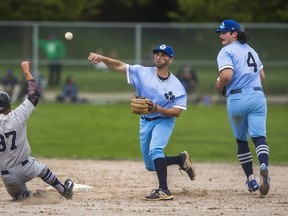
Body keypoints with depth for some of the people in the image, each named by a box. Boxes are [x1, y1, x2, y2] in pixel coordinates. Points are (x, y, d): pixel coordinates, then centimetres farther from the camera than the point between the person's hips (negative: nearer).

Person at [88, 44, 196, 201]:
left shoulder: (176, 86, -12)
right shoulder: (143, 72, -6)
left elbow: (177, 112, -15)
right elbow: (119, 66, -13)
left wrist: (157, 109, -31)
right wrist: (101, 58, -30)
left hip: (164, 120, -5)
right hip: (145, 122, 5)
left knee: (155, 150, -31)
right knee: (150, 165, 11)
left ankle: (164, 191, -32)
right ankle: (181, 159, 36)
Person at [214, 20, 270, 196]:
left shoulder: (226, 52, -3)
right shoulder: (251, 50, 20)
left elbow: (227, 75, -18)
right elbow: (262, 76, 24)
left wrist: (219, 85, 1)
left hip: (237, 98, -4)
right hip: (258, 96, 4)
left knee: (241, 140, 11)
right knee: (259, 136, -8)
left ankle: (251, 179, 12)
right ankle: (264, 166, -36)